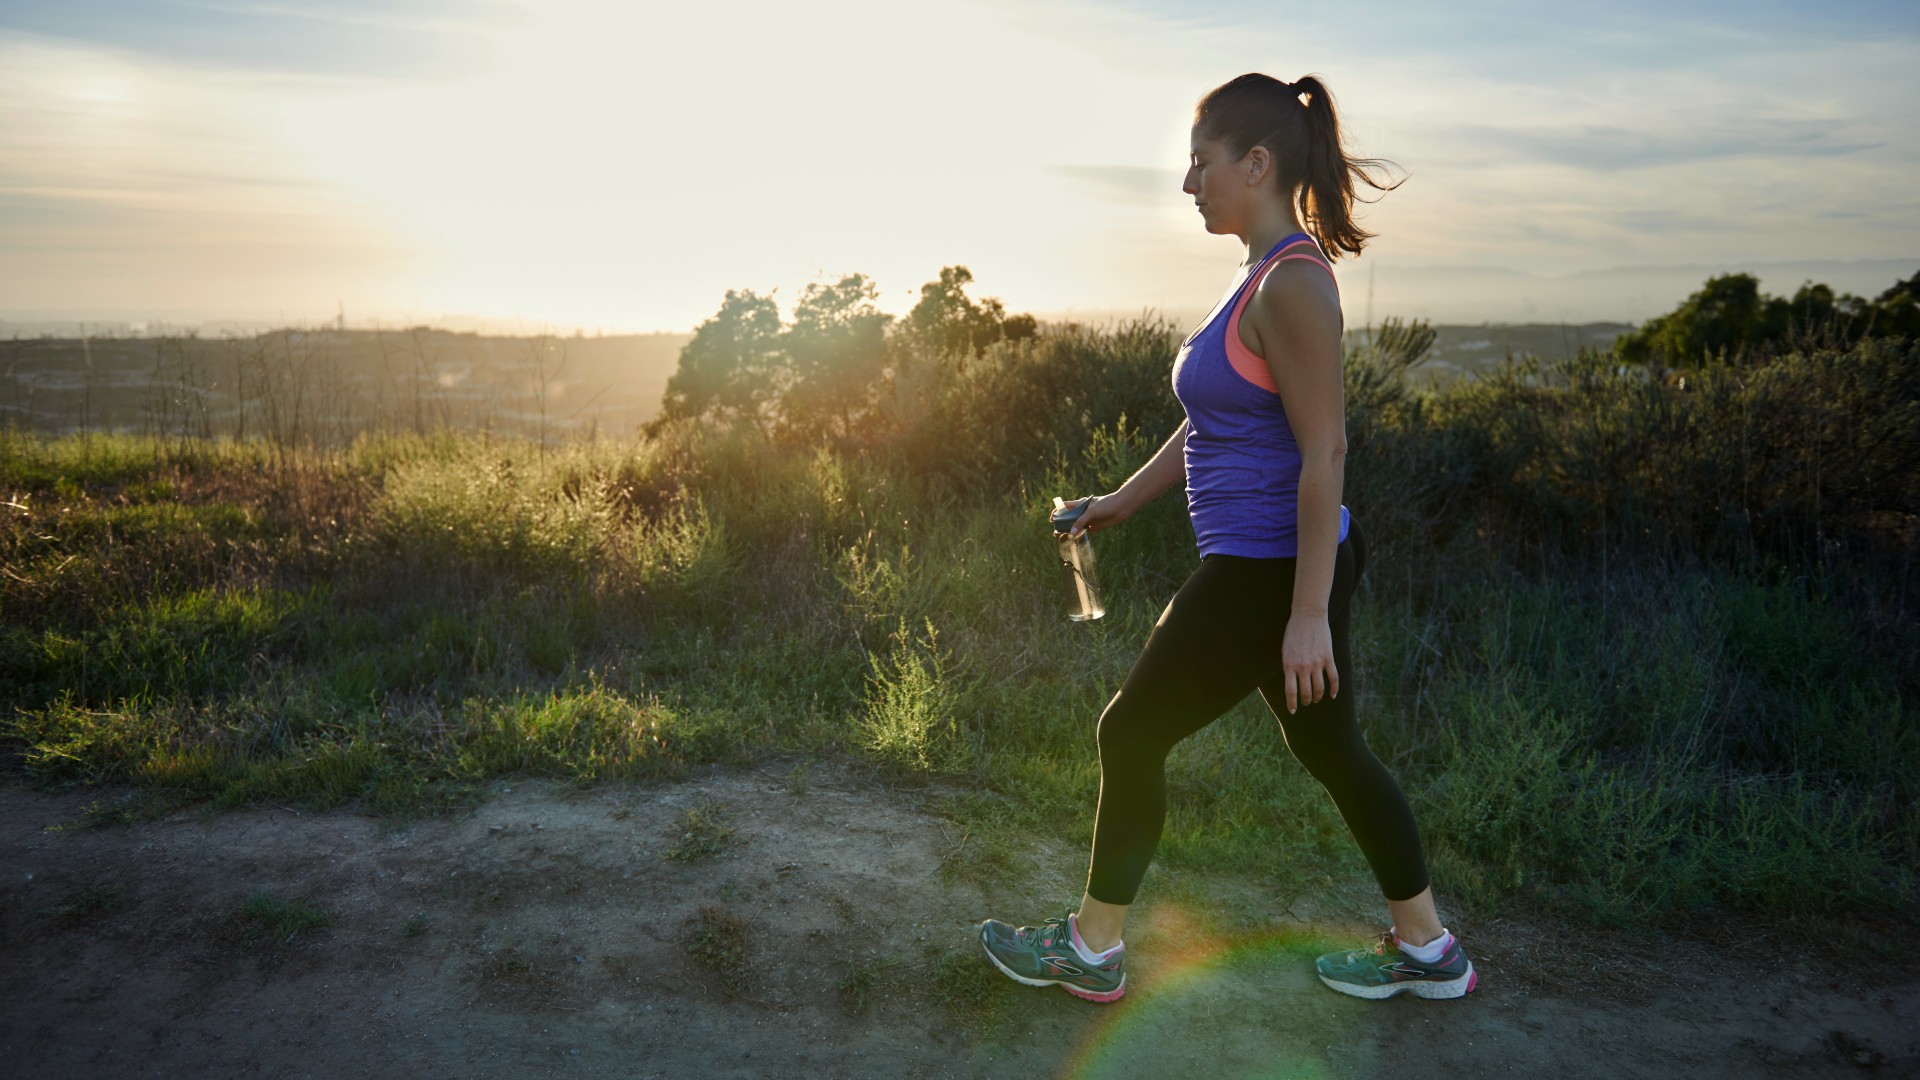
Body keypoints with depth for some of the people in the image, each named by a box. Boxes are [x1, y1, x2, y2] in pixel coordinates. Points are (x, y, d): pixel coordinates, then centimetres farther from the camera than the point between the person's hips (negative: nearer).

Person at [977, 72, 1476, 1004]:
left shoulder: (1293, 283, -19)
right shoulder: (1266, 277, 12)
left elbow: (1325, 452, -23)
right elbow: (1216, 421, 20)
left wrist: (1308, 615, -23)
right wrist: (1125, 499, 24)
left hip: (1266, 575, -10)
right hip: (1286, 566, 10)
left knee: (1132, 735, 4)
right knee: (1331, 750, 18)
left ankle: (1090, 951, 20)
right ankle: (1427, 952, 32)